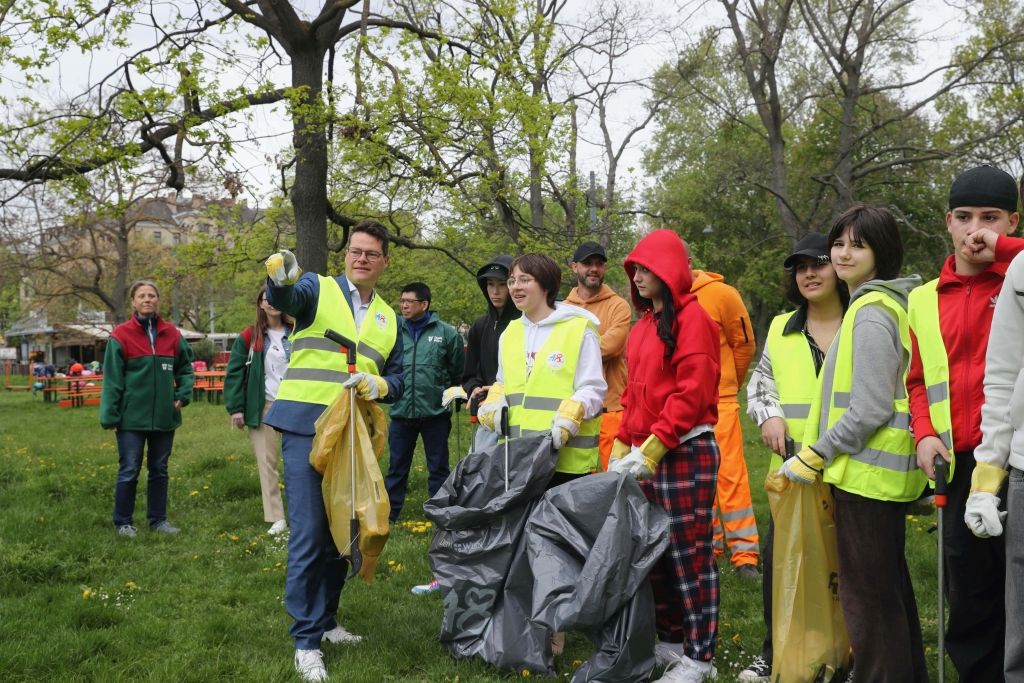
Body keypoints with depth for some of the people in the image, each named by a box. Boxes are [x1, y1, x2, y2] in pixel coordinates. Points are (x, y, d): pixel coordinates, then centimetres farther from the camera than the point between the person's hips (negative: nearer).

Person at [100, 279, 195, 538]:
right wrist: (110, 417, -9)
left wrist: (182, 395, 1)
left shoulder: (172, 334, 3)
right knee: (129, 471, 3)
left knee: (159, 470, 13)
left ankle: (158, 519, 24)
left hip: (164, 417, 4)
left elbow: (185, 368, 16)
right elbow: (112, 380, -7)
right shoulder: (121, 335, -7)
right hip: (131, 418, -4)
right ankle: (123, 522, 16)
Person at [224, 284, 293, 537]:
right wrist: (235, 408, -5)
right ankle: (276, 518, 6)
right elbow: (234, 372, 1)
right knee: (266, 462, 0)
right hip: (263, 407, -1)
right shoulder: (249, 337, 1)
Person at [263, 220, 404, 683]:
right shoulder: (318, 289, 1)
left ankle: (324, 622, 30)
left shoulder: (389, 319, 15)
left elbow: (397, 380, 14)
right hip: (305, 427, -5)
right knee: (308, 535, -6)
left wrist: (378, 385, -9)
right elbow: (287, 300, -23)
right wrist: (280, 279, -46)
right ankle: (305, 641, 4)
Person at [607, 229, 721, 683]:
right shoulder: (644, 324, 16)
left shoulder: (691, 318, -10)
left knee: (689, 554, -2)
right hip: (647, 453, 9)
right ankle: (671, 642, 26)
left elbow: (691, 393, -18)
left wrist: (652, 449, -19)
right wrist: (622, 449, 12)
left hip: (684, 452, -9)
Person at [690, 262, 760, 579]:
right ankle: (708, 544, 21)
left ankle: (745, 553, 1)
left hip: (718, 402, -4)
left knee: (730, 473, -5)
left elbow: (744, 345, 2)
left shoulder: (721, 294, -7)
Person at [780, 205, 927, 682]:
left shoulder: (870, 313, -17)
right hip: (884, 470, 10)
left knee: (866, 594, 0)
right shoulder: (885, 304, 13)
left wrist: (813, 457, -13)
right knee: (890, 586, 19)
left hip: (866, 472, -10)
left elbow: (869, 410, -22)